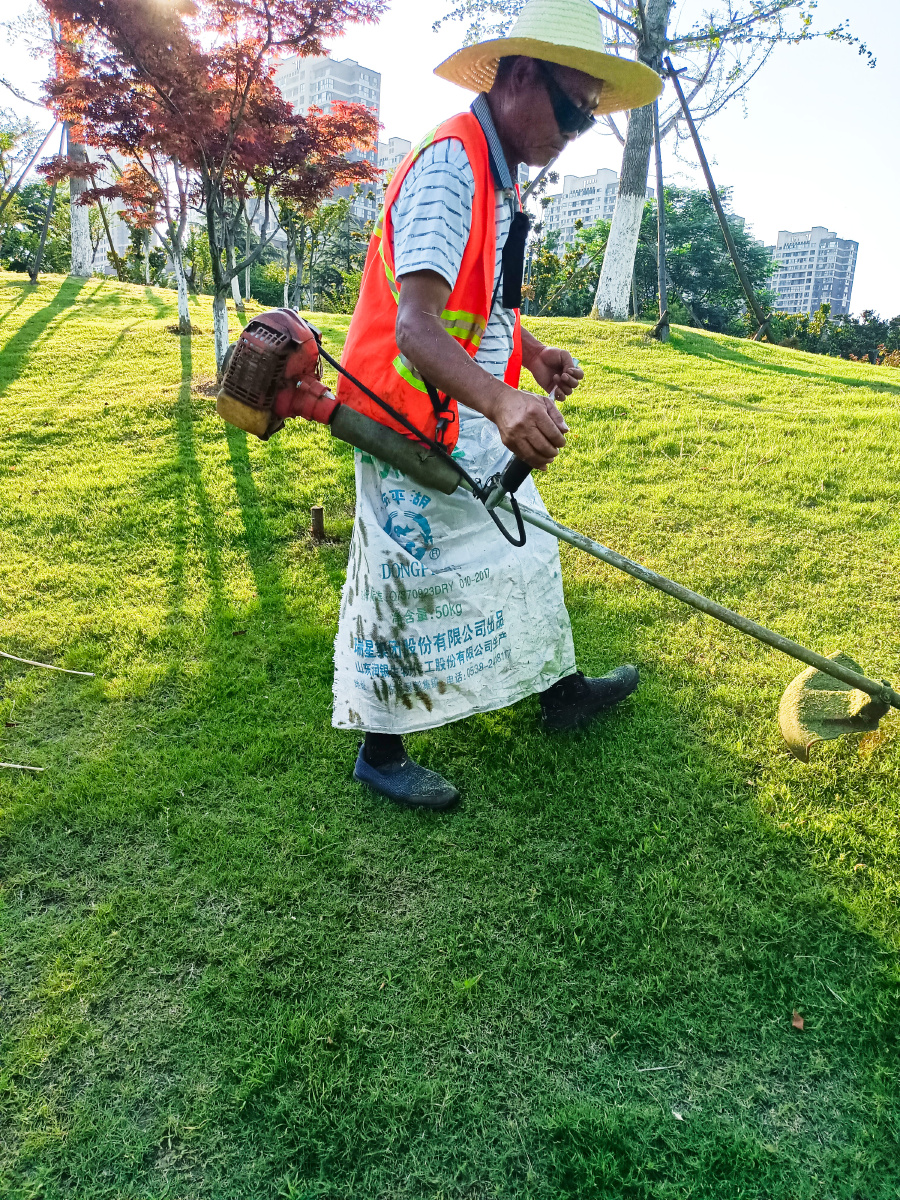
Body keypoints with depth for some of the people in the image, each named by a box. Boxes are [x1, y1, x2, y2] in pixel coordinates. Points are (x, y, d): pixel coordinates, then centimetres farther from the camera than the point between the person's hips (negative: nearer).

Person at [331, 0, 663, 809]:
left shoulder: (499, 176, 12)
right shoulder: (448, 166, -20)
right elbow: (415, 326, -34)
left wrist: (534, 353, 5)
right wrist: (501, 403, -50)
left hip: (478, 422, 10)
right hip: (416, 424, -10)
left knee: (522, 549, 18)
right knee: (409, 583, 0)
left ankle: (561, 692, 37)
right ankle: (380, 753, 18)